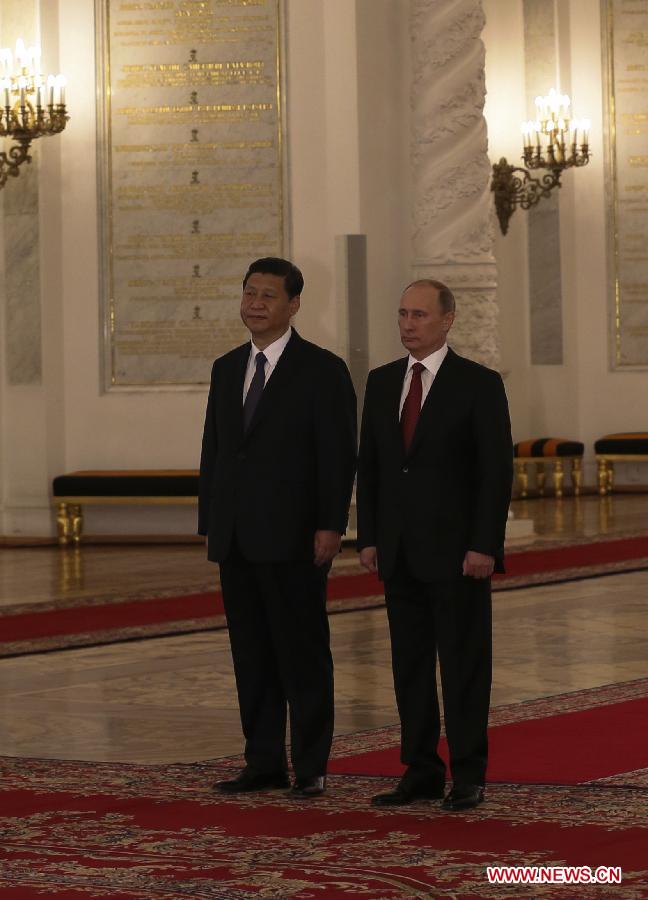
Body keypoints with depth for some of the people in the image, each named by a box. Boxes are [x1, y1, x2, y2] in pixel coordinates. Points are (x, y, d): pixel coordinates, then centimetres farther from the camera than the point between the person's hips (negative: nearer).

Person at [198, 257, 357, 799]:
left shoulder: (322, 370, -4)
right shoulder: (228, 369, 14)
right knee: (252, 656, 9)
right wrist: (209, 524, 11)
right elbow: (214, 450, 16)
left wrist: (331, 527, -14)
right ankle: (264, 763, 15)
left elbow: (339, 455, -8)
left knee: (303, 654, -1)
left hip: (293, 539, -6)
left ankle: (311, 767, 5)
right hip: (236, 540, 6)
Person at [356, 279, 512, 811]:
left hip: (457, 552, -5)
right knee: (410, 665, 8)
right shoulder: (382, 382, 11)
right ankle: (422, 773, 14)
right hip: (399, 553, 5)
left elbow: (497, 470, -9)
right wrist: (368, 537, 6)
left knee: (464, 666, -1)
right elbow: (369, 464, 13)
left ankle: (469, 777, 5)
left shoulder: (479, 385, -6)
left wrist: (485, 546, -15)